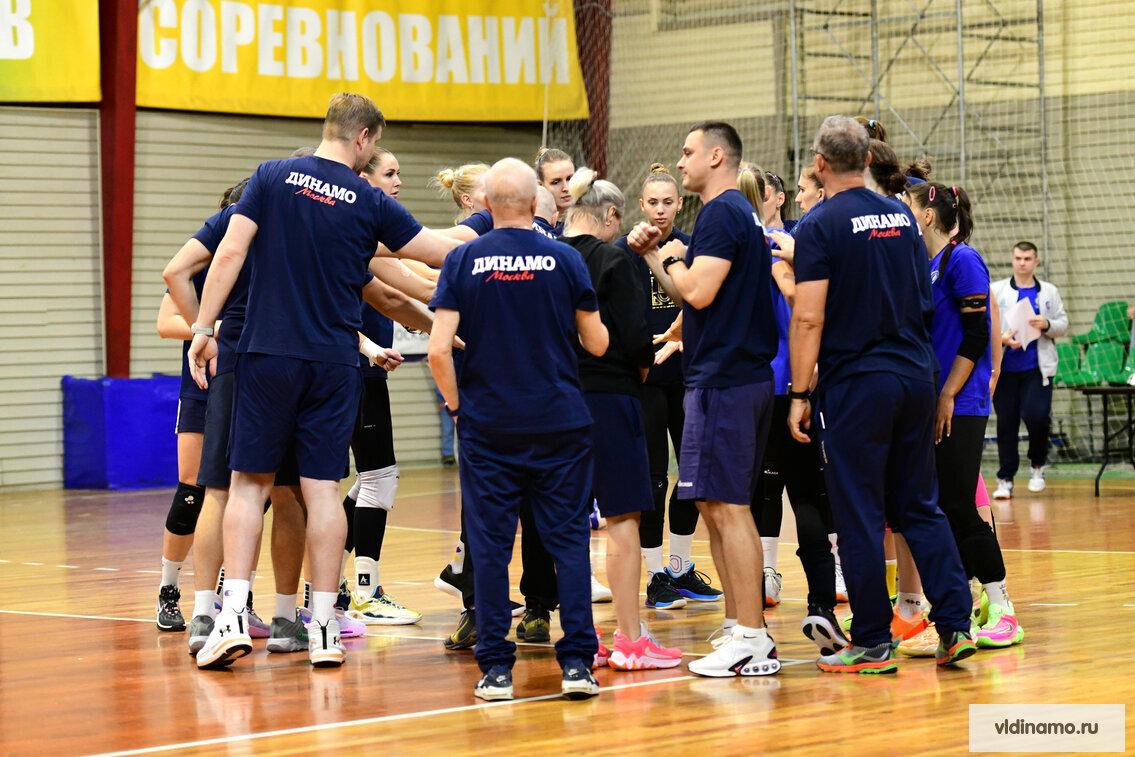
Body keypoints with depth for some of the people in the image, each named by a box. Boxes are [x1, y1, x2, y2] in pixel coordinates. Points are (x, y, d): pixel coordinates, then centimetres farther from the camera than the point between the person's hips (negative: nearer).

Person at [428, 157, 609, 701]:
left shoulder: (463, 260, -3)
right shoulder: (565, 259, -1)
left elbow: (438, 350, -10)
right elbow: (597, 344, 4)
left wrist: (457, 403, 6)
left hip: (487, 426, 0)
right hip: (560, 422, 0)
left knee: (490, 544, 4)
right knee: (568, 539, 5)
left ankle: (495, 667, 3)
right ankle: (576, 661, 0)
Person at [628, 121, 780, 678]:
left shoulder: (722, 213, -12)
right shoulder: (741, 214, 20)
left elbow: (698, 292, -21)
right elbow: (690, 297, 21)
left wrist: (672, 257, -4)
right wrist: (653, 253, 14)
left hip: (723, 381, -10)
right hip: (740, 376, 10)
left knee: (725, 506, -9)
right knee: (720, 506, 13)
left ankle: (751, 640, -9)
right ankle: (741, 630, 16)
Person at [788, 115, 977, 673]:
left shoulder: (821, 226, -10)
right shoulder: (901, 215, 10)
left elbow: (809, 318, -15)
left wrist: (800, 393, -11)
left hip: (855, 381, -6)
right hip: (916, 373, 6)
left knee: (859, 515, 0)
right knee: (920, 506, 13)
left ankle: (873, 643, 3)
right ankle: (955, 624, 8)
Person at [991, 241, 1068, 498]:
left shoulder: (1049, 292, 11)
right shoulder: (997, 291, 8)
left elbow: (1063, 324, 12)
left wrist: (1047, 325, -9)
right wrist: (1002, 338, -14)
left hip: (1037, 368, 0)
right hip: (1005, 367, 0)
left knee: (1037, 416, -15)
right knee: (1006, 423, 1)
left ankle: (1037, 466, 10)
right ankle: (1005, 479, 10)